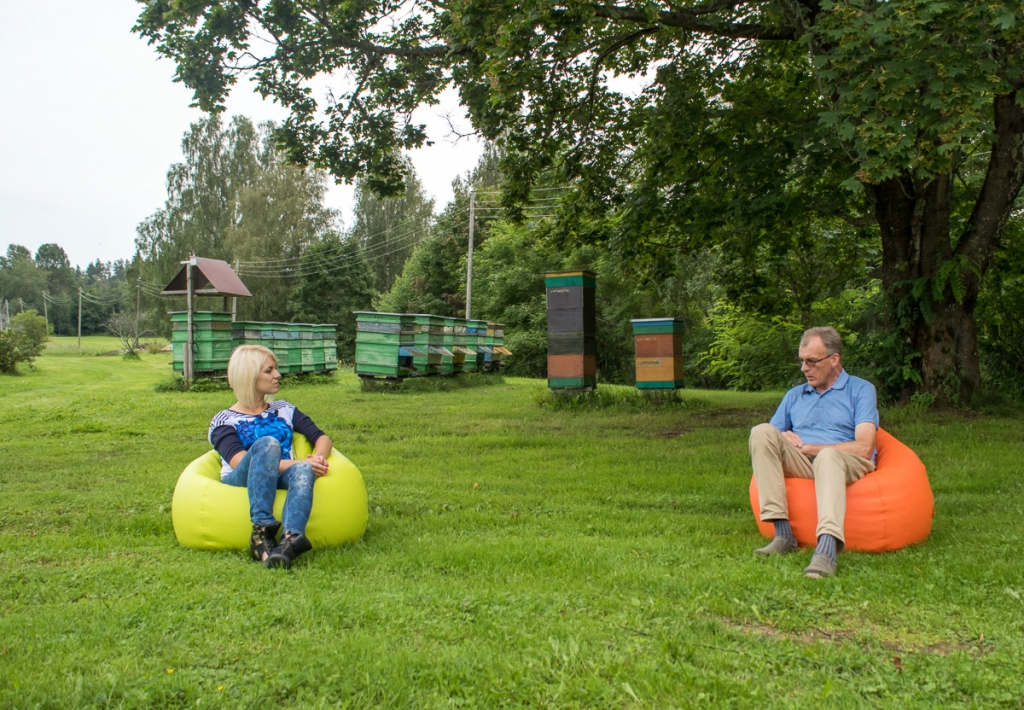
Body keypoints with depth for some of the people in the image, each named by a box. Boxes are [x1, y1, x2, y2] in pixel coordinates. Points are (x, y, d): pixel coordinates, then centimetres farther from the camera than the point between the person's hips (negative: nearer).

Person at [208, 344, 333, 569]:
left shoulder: (284, 410, 23)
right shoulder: (225, 422, 10)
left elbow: (322, 438, 13)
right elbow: (240, 463, -8)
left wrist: (317, 459, -12)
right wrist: (297, 463, -19)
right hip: (241, 484, -2)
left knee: (303, 470, -34)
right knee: (267, 443, -32)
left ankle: (290, 539, -62)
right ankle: (261, 531, -49)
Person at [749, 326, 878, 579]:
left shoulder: (860, 390, 10)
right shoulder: (794, 395, 25)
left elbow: (864, 448, -5)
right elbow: (765, 442, 18)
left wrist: (809, 447, -5)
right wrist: (782, 440, -5)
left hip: (848, 464, -4)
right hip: (801, 464, 4)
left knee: (828, 456, -39)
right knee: (761, 431, -22)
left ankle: (827, 548, -59)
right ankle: (783, 534, -30)